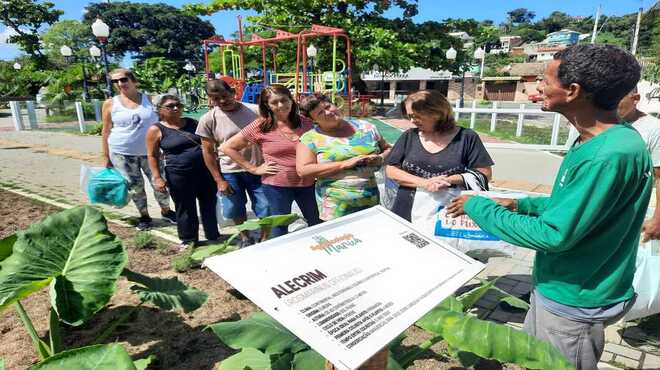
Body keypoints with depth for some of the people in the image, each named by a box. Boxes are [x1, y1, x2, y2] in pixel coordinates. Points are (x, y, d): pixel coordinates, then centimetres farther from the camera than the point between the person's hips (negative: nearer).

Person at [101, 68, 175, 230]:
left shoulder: (149, 99, 0)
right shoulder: (110, 104, 0)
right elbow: (106, 131, 4)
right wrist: (106, 157, 2)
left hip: (150, 151, 0)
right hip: (122, 153, 0)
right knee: (135, 186, 8)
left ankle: (166, 211, 27)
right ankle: (144, 216, 26)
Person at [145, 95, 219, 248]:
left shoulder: (192, 123, 8)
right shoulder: (156, 130, -3)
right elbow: (152, 155, -2)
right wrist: (157, 177, -10)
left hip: (205, 170, 4)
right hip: (179, 175, -4)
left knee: (209, 203, 11)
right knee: (185, 208, 7)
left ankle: (213, 235, 28)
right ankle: (189, 239, 25)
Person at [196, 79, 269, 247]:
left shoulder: (255, 111, -7)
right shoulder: (208, 119, -7)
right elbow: (208, 151, -2)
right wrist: (219, 180, -4)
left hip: (258, 169, 0)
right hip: (229, 173, 1)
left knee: (266, 208, 5)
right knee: (236, 210, 14)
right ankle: (245, 238, 40)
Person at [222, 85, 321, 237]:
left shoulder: (306, 123, 0)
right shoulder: (260, 126, -8)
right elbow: (227, 147, -4)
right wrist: (254, 169, -6)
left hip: (308, 184, 3)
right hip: (277, 186, -3)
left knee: (319, 225, 18)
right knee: (280, 228, 12)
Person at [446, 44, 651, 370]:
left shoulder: (612, 156, -30)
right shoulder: (594, 141, 2)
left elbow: (554, 235, -28)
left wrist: (478, 207, -19)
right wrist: (522, 205, 4)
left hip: (573, 303, -8)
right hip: (555, 290, 8)